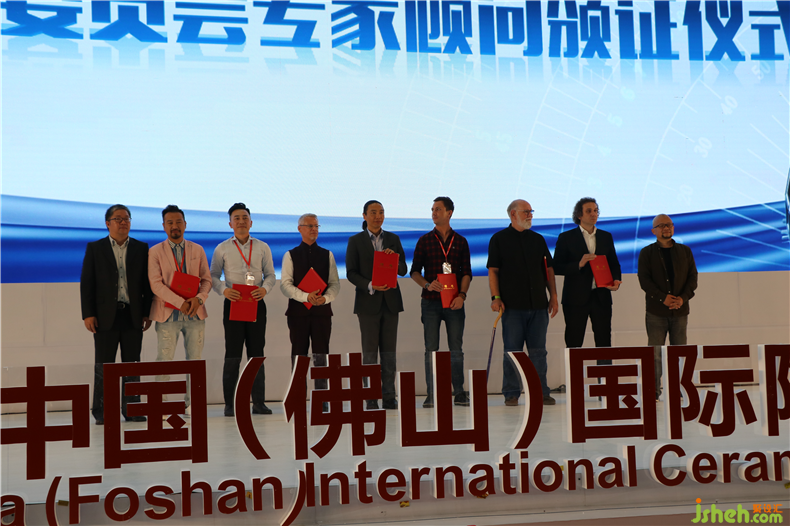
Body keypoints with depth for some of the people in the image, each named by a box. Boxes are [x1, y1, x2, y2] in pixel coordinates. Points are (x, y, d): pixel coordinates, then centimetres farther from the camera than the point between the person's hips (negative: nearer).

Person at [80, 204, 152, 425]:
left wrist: (147, 313, 1)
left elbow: (147, 282, 8)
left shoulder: (141, 248, 9)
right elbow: (86, 283, 2)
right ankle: (101, 413, 8)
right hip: (105, 316, -1)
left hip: (133, 315, 1)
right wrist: (88, 314, -6)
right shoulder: (95, 248, 6)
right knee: (103, 366, 1)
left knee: (132, 364, 5)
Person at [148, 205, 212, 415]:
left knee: (194, 360, 5)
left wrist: (199, 298, -11)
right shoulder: (155, 252, 2)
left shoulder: (197, 250, 12)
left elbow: (207, 279, 10)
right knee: (164, 360, -3)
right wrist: (180, 302, -18)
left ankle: (191, 403, 12)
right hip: (167, 314, -3)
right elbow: (156, 284, -7)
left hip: (195, 313, 3)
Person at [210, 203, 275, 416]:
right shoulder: (222, 249, 6)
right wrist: (224, 290, -14)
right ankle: (229, 404, 3)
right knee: (232, 355, -2)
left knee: (257, 354, 4)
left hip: (257, 303, 2)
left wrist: (265, 289, -11)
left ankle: (258, 402, 8)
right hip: (233, 303, -2)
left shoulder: (262, 247, 10)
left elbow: (270, 274, 10)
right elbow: (213, 276, 5)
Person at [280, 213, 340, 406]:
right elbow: (285, 284, -4)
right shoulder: (290, 255, 5)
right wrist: (306, 296, -20)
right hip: (298, 311, -1)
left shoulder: (327, 255, 12)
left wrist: (325, 298, -13)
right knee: (298, 355, 2)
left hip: (322, 310, 1)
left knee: (321, 356, 0)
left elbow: (335, 283, 8)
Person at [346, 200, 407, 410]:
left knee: (389, 351, 2)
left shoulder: (393, 239, 11)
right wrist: (370, 286, -17)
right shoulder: (355, 241, 3)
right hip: (368, 303, -2)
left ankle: (389, 397, 7)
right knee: (369, 352, -2)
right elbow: (351, 273, -1)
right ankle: (371, 398, 2)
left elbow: (403, 270, 9)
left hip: (390, 301, 3)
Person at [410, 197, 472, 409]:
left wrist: (461, 295, -9)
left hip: (454, 303, 0)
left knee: (456, 349, 2)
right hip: (430, 302, 0)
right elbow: (414, 271, 6)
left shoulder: (460, 241, 8)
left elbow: (466, 272, 6)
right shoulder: (424, 240, 7)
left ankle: (459, 392, 9)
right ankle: (431, 393, 5)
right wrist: (427, 285, -13)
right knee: (431, 349, 1)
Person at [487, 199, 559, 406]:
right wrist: (495, 298, -10)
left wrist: (553, 296, 8)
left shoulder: (538, 239, 14)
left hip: (538, 304, 3)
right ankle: (511, 394, 8)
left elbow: (548, 268, 15)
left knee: (538, 351, 6)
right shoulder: (499, 239, 3)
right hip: (512, 305, -3)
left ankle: (541, 392, 12)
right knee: (512, 351, 1)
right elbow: (493, 271, -1)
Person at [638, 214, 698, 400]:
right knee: (655, 353, -4)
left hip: (680, 310, 3)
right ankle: (653, 392, 2)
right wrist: (662, 298, -17)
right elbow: (644, 280, -6)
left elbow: (693, 277, 5)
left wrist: (683, 298, -11)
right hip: (656, 311, -2)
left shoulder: (685, 251, 11)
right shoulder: (647, 253, 3)